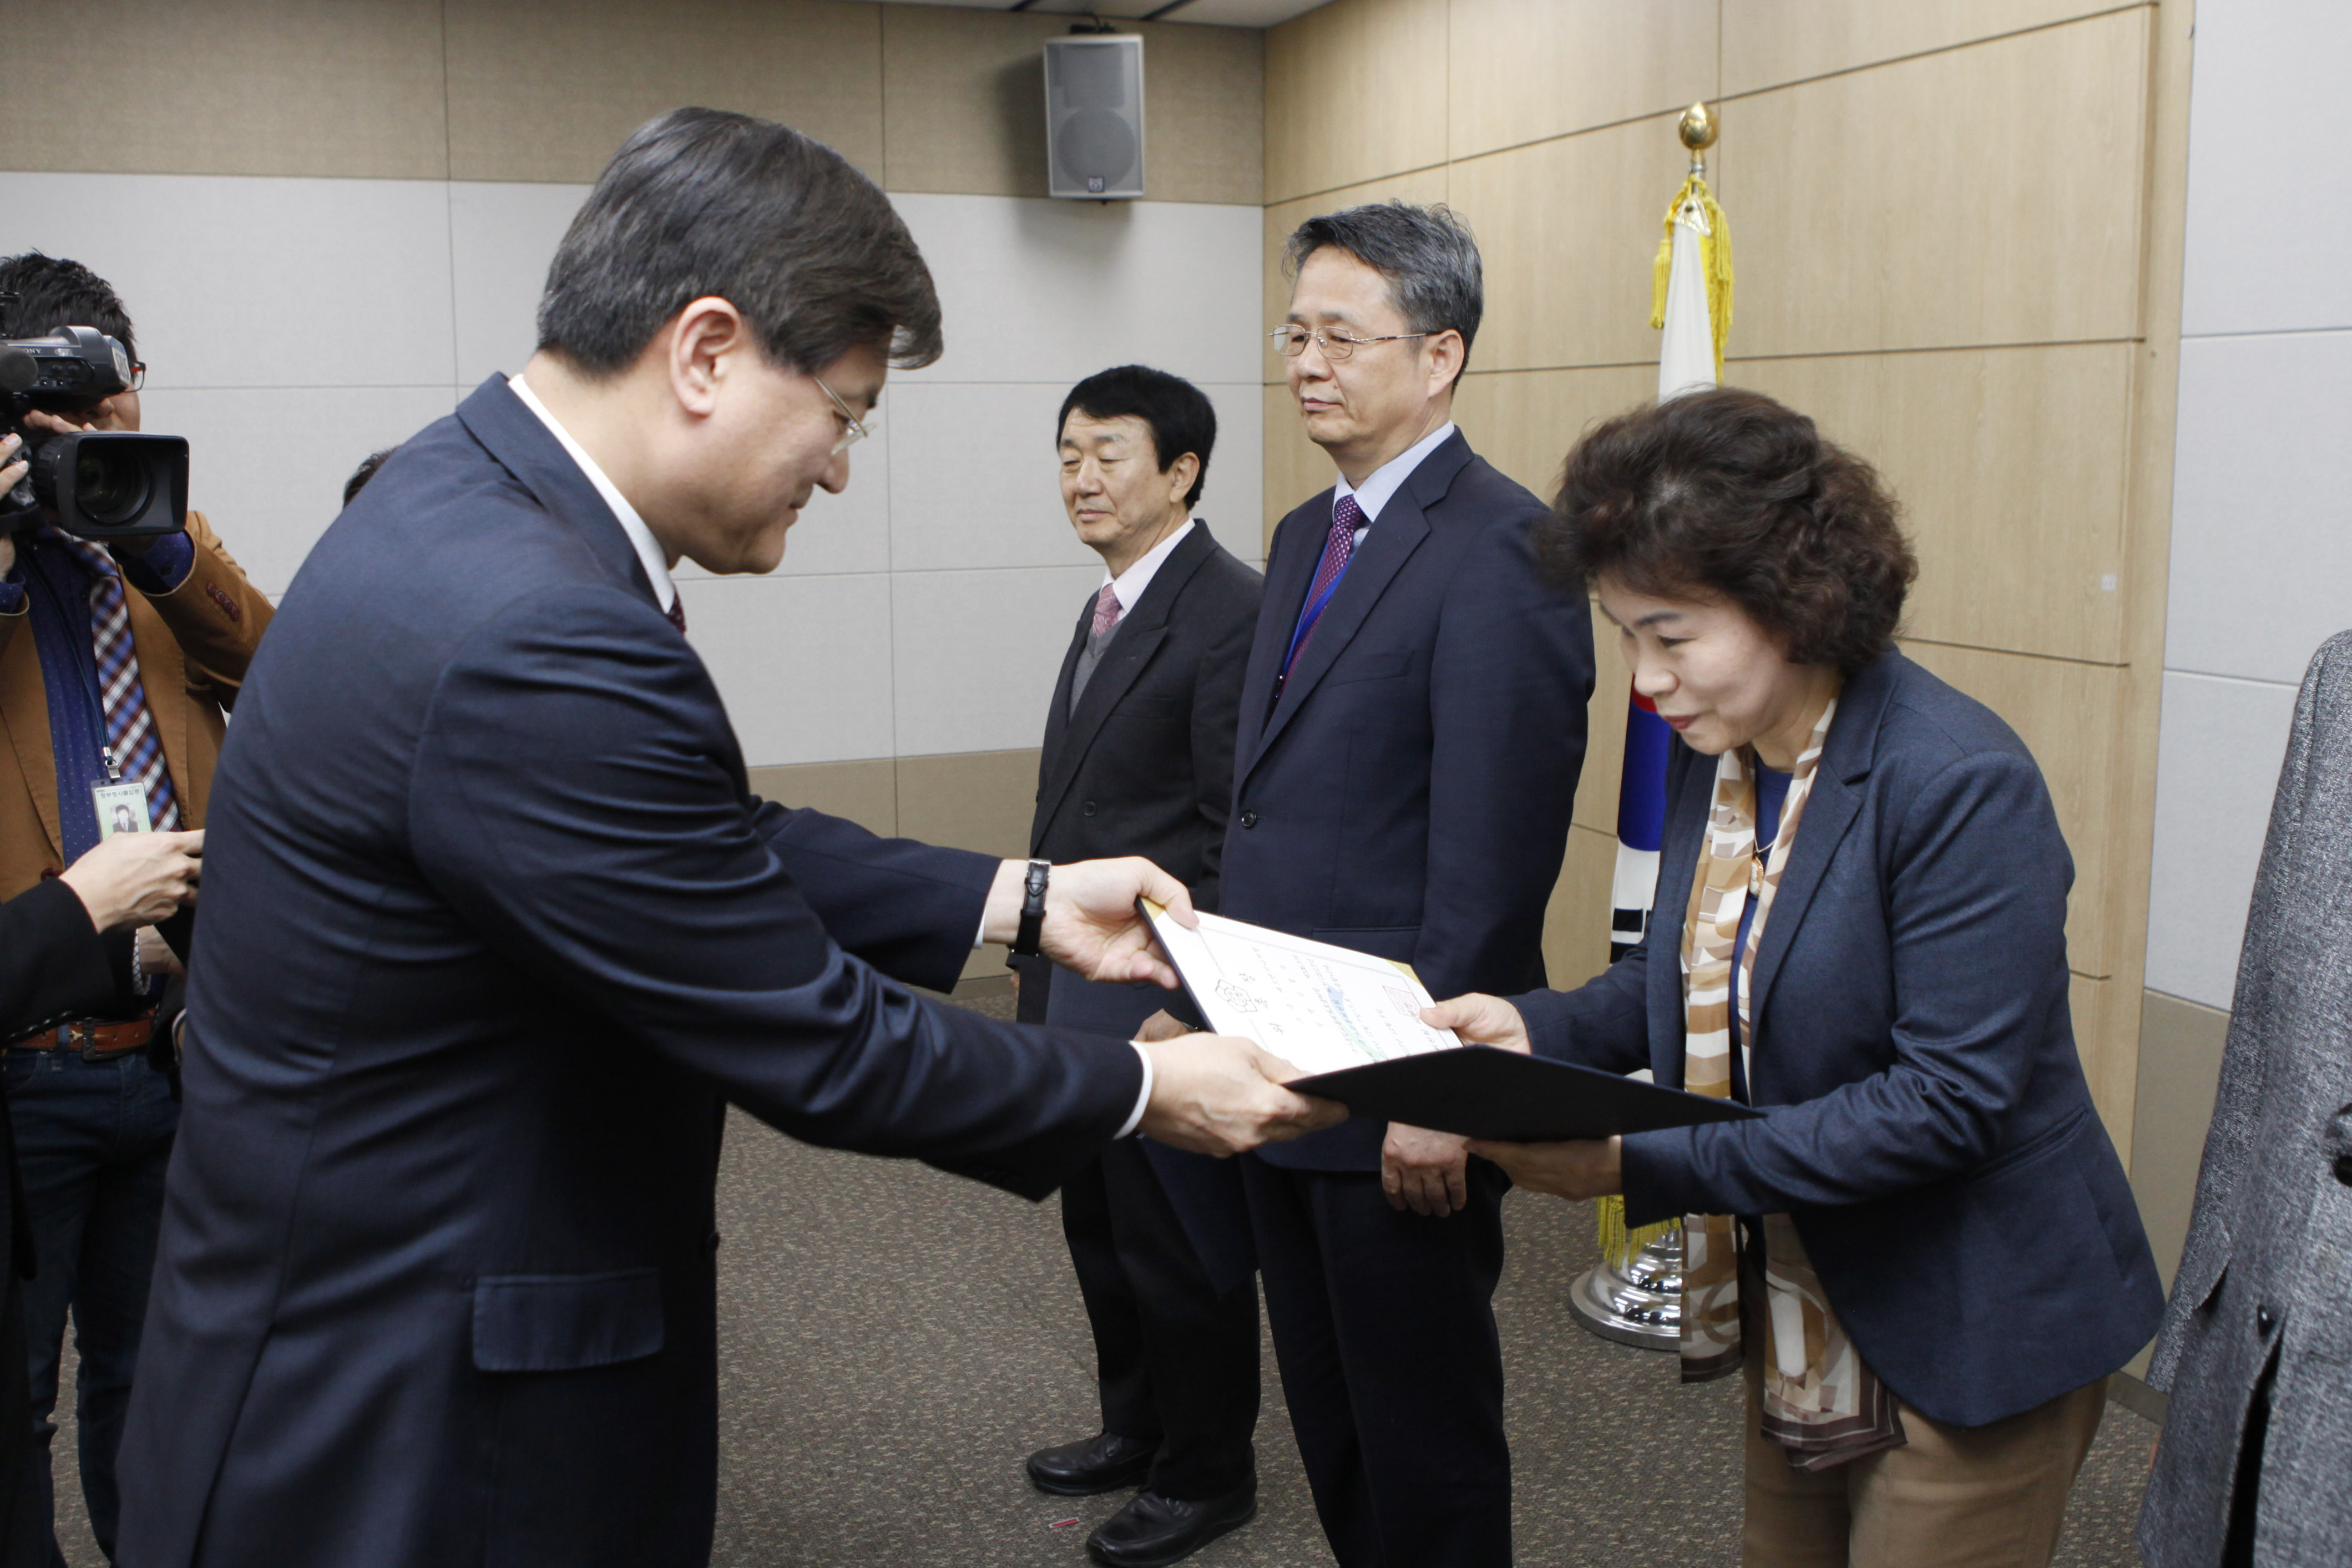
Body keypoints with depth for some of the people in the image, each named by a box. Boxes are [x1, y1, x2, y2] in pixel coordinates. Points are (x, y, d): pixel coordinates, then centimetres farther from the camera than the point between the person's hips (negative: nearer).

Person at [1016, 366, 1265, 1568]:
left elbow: (1233, 837, -20)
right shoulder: (1106, 610, 13)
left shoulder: (1228, 614, -17)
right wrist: (1044, 959, 16)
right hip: (1079, 990, 9)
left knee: (1181, 1245, 6)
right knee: (1101, 1232, 21)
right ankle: (1136, 1430, 39)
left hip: (1163, 1000, -9)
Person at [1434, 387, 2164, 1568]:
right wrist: (1538, 1028, -9)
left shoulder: (1961, 784, -25)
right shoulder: (1712, 751, -1)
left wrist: (1642, 1168, -31)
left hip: (1970, 1337, -7)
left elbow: (1950, 1098, -27)